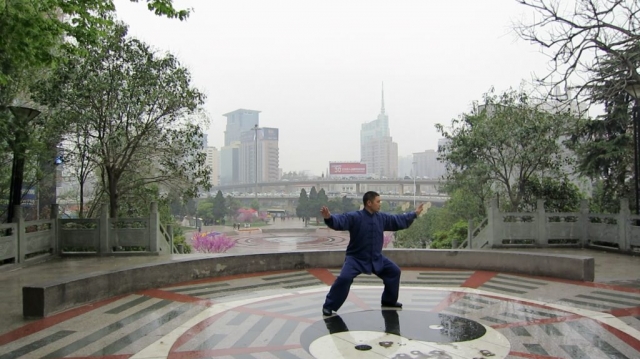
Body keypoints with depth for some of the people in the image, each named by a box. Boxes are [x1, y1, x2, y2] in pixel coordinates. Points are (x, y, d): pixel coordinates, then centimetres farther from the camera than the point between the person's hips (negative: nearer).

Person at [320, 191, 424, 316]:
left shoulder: (382, 217, 1)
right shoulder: (354, 217, -20)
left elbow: (398, 220, 15)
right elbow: (339, 221, -35)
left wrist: (414, 214, 20)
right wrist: (328, 217, -56)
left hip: (376, 258, 7)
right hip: (356, 258, -7)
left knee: (394, 271, 13)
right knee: (344, 278, -25)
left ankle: (389, 300, 33)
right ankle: (328, 306, -8)